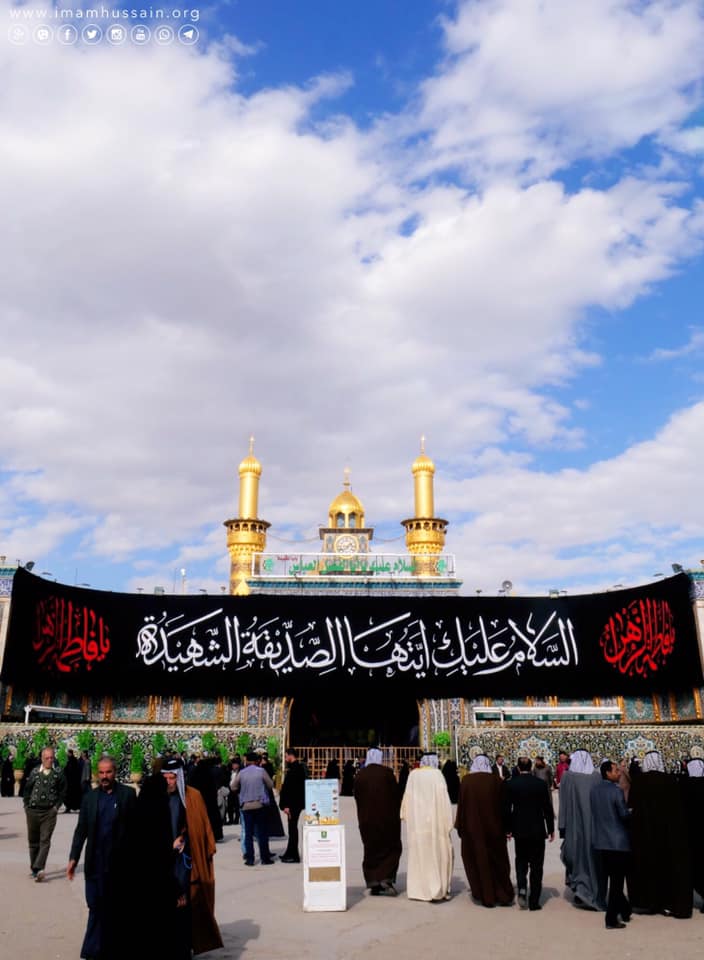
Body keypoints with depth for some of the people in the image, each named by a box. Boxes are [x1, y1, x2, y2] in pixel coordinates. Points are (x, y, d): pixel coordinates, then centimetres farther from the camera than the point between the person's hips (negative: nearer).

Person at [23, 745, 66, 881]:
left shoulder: (58, 773, -3)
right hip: (33, 811, 3)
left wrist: (57, 806, -4)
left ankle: (39, 868, -17)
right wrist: (27, 805, 4)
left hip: (49, 812, -2)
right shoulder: (34, 771, 2)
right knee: (33, 840, 11)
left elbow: (63, 792, 4)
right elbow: (27, 789, 10)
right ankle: (34, 869, 24)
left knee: (45, 841, -12)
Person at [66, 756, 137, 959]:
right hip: (96, 862, 2)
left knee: (119, 907, 8)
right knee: (97, 906, 3)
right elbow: (81, 830, 7)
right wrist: (73, 858, 0)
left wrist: (135, 857, -7)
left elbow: (135, 826, -4)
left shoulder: (128, 794, -3)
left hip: (120, 862, -2)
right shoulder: (89, 797, 5)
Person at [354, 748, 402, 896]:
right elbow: (396, 795, -5)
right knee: (391, 848, 10)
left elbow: (357, 797, 7)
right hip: (387, 817, -3)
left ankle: (374, 883, 12)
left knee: (371, 850, 12)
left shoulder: (359, 775, 0)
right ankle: (386, 880, -1)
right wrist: (398, 813, 9)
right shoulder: (387, 773, -9)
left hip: (366, 819, 3)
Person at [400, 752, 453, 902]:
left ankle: (417, 889, 17)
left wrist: (407, 816, 16)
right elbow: (443, 798, -10)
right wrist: (446, 821, -4)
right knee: (438, 853, 7)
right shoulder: (436, 774, -10)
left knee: (417, 854, 12)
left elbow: (407, 797, 7)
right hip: (434, 819, -4)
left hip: (415, 821, 4)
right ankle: (439, 890, 5)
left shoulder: (413, 774, 1)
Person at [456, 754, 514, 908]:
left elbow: (461, 806, -3)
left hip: (472, 827, -1)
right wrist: (506, 828, 6)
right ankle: (504, 896, 18)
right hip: (493, 826, 1)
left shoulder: (466, 781, -7)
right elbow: (503, 806, -2)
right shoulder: (497, 781, -7)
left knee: (478, 859, 11)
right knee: (497, 860, 15)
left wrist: (460, 827, 7)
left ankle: (486, 897, 14)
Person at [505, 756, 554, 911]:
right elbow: (548, 808, -4)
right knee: (536, 866, 9)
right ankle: (534, 901, 10)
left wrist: (508, 829, 8)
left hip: (519, 830, 0)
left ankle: (522, 888, -2)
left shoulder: (510, 784, -6)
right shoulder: (541, 783, -7)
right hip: (538, 830, 0)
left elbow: (507, 809, -3)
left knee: (521, 861, 19)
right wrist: (551, 829, 6)